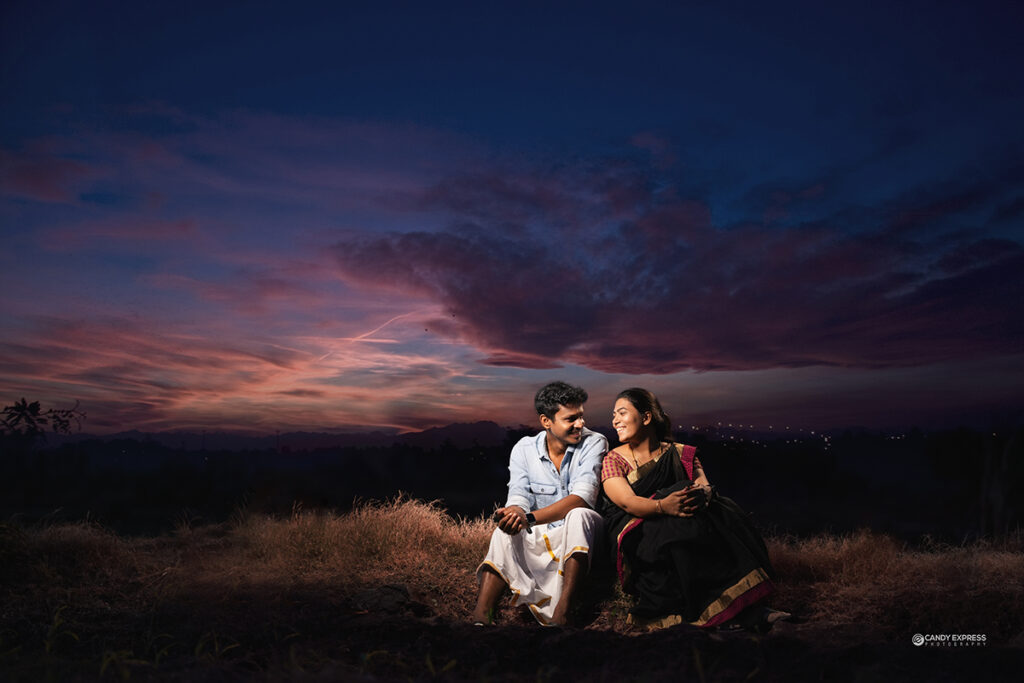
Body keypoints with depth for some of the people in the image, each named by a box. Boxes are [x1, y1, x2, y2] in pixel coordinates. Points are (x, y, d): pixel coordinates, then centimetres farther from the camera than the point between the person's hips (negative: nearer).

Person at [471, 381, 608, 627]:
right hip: (538, 536, 3)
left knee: (579, 515, -34)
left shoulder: (594, 443, -11)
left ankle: (560, 615, -42)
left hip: (580, 534, -3)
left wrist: (529, 518, -38)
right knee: (504, 534, -25)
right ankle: (480, 618, -33)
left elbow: (583, 496, -25)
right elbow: (518, 497, -12)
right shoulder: (524, 449, -2)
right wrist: (514, 514, -40)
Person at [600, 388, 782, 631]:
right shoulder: (614, 461, 6)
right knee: (680, 529, -33)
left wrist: (701, 494, -28)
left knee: (724, 517, -25)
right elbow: (627, 501, -12)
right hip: (638, 534, -3)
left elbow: (705, 486, -3)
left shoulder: (681, 454, 14)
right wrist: (662, 506, -33)